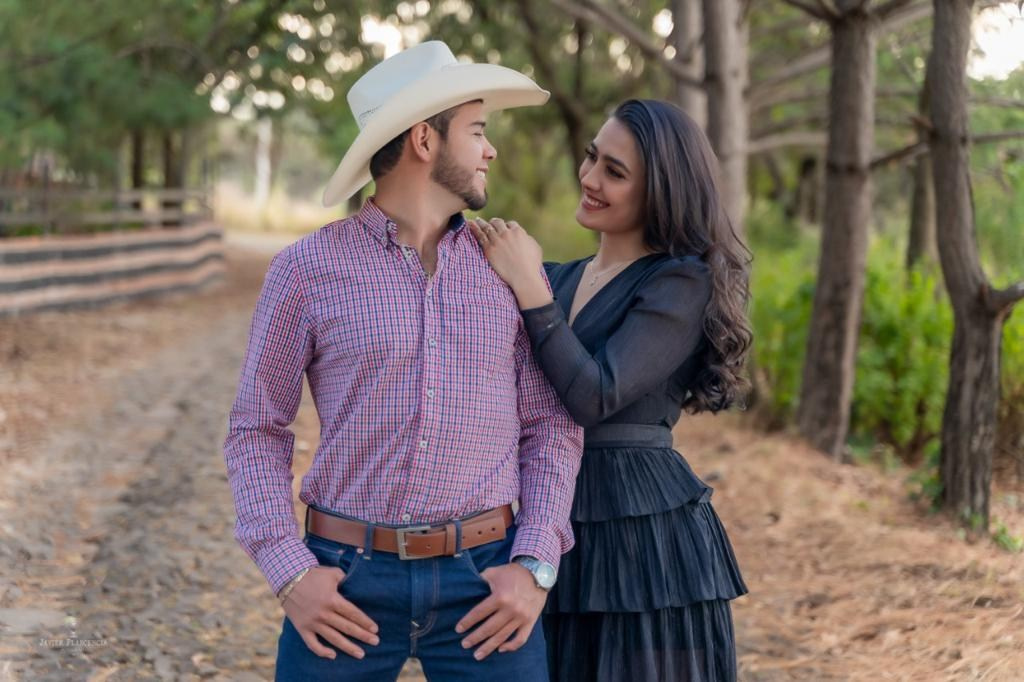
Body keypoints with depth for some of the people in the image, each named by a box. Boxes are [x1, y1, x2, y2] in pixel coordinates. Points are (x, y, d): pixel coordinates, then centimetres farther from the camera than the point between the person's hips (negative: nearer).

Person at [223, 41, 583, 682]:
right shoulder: (306, 269, -2)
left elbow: (552, 426, 5)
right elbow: (258, 430, 2)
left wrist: (536, 567, -6)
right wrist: (289, 574, -8)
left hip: (484, 577, 2)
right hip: (347, 579, -1)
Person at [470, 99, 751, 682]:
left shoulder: (683, 282, -10)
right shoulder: (564, 277, 13)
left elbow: (595, 398, -20)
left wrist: (529, 288, -18)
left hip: (647, 529, -7)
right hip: (560, 529, 7)